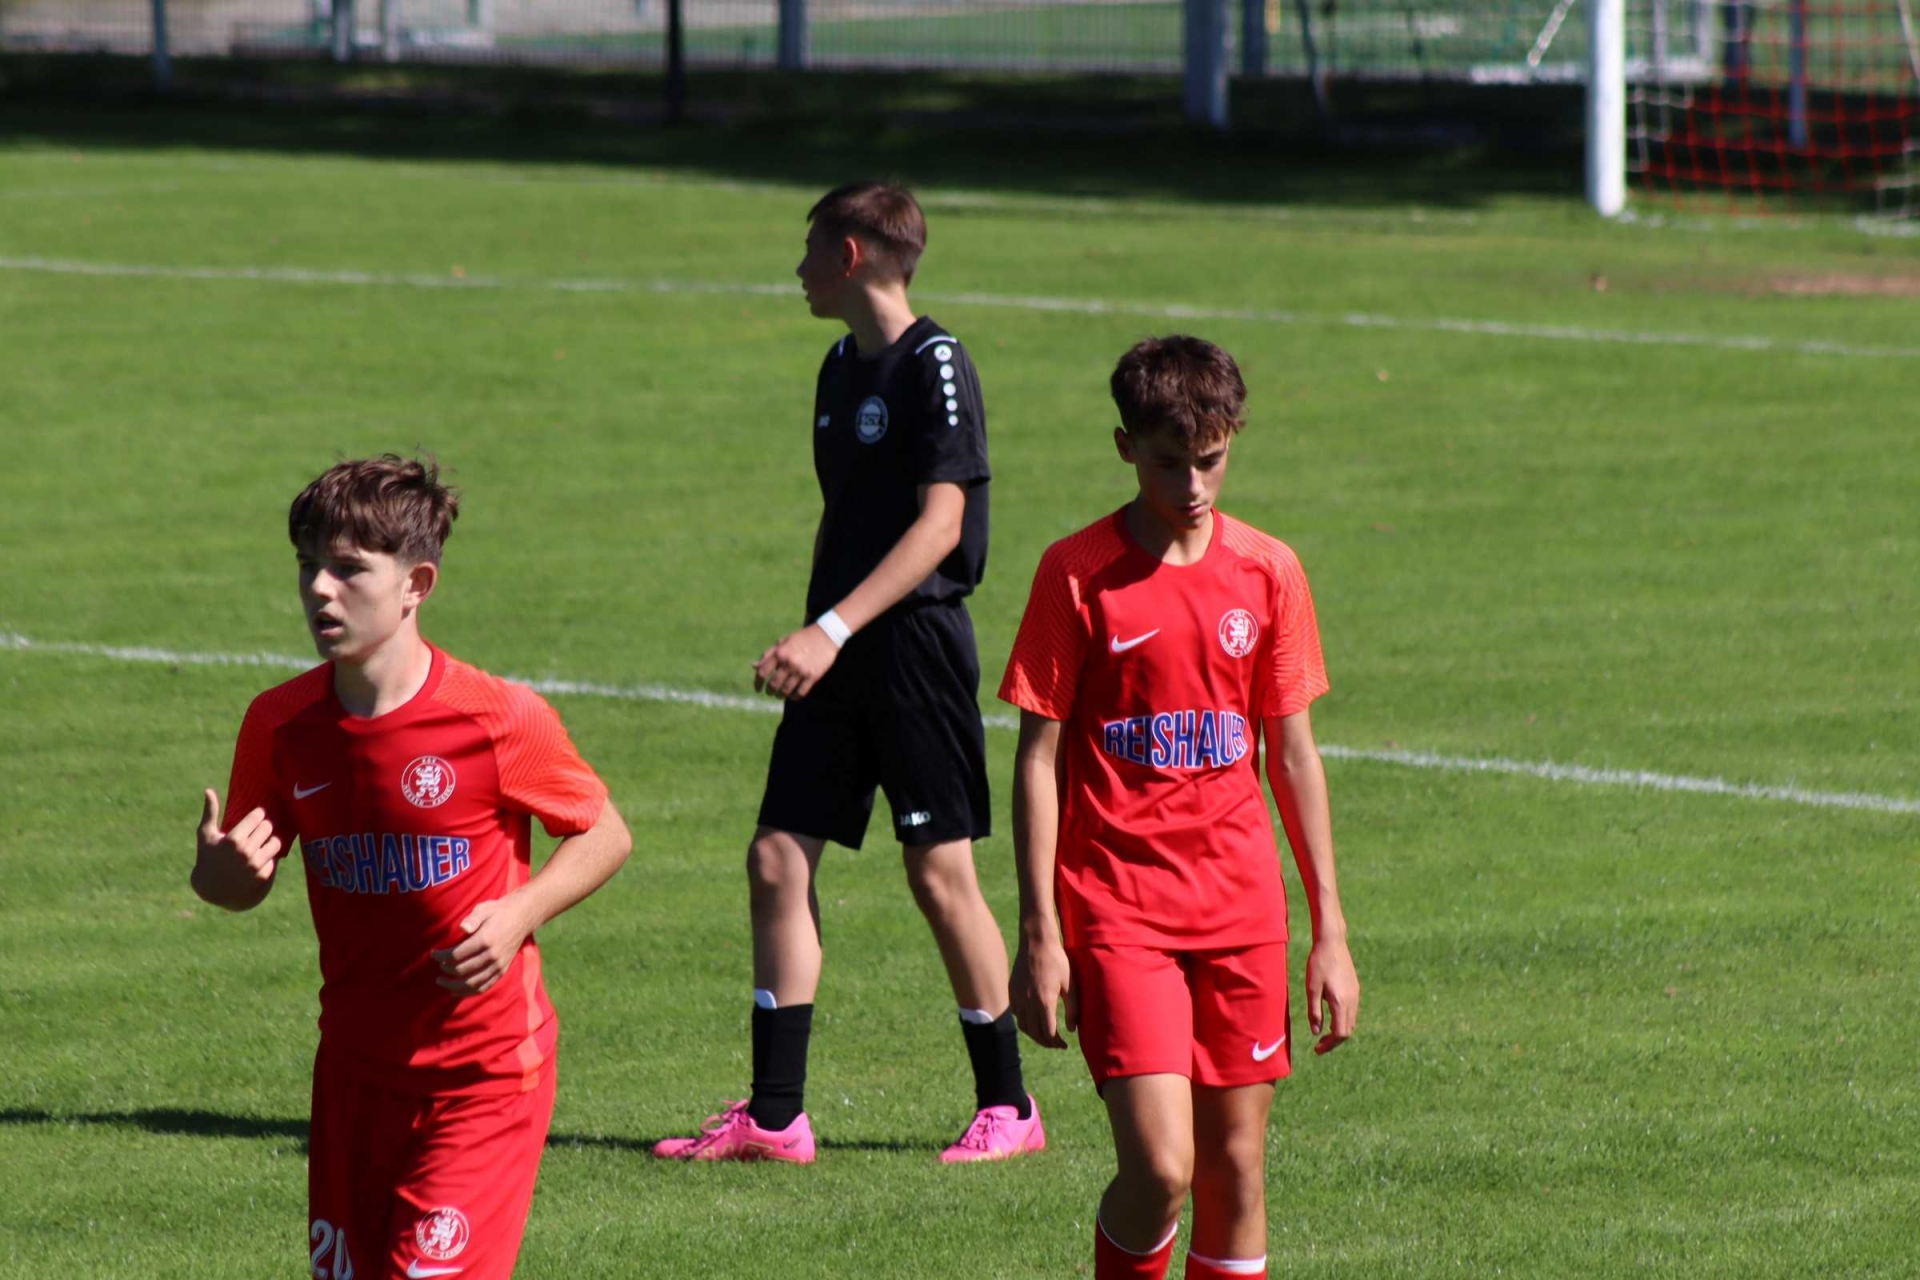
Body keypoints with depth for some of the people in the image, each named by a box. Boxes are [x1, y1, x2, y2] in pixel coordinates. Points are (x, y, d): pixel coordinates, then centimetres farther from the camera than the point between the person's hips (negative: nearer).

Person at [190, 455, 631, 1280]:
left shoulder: (499, 719, -14)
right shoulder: (282, 725, -3)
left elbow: (605, 836, 0)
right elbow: (244, 886, 8)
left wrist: (518, 914, -17)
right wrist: (218, 871, -16)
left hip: (483, 1068, -5)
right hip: (355, 1067, 5)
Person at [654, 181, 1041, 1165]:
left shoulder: (935, 365, -11)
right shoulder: (843, 366, 15)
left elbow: (940, 522, -19)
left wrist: (835, 629, -24)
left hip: (917, 637, -8)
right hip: (838, 655, 8)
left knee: (940, 870, -3)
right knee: (777, 858, 1)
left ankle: (1008, 1107, 9)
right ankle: (774, 1115, 3)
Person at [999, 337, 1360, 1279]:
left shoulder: (1266, 572, 5)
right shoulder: (1077, 574, -5)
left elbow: (1293, 752, 10)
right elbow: (1037, 757, -2)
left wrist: (1330, 931, 8)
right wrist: (1040, 935, -7)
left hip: (1240, 909, 4)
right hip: (1117, 909, -4)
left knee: (1236, 1168, 5)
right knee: (1159, 1166, -15)